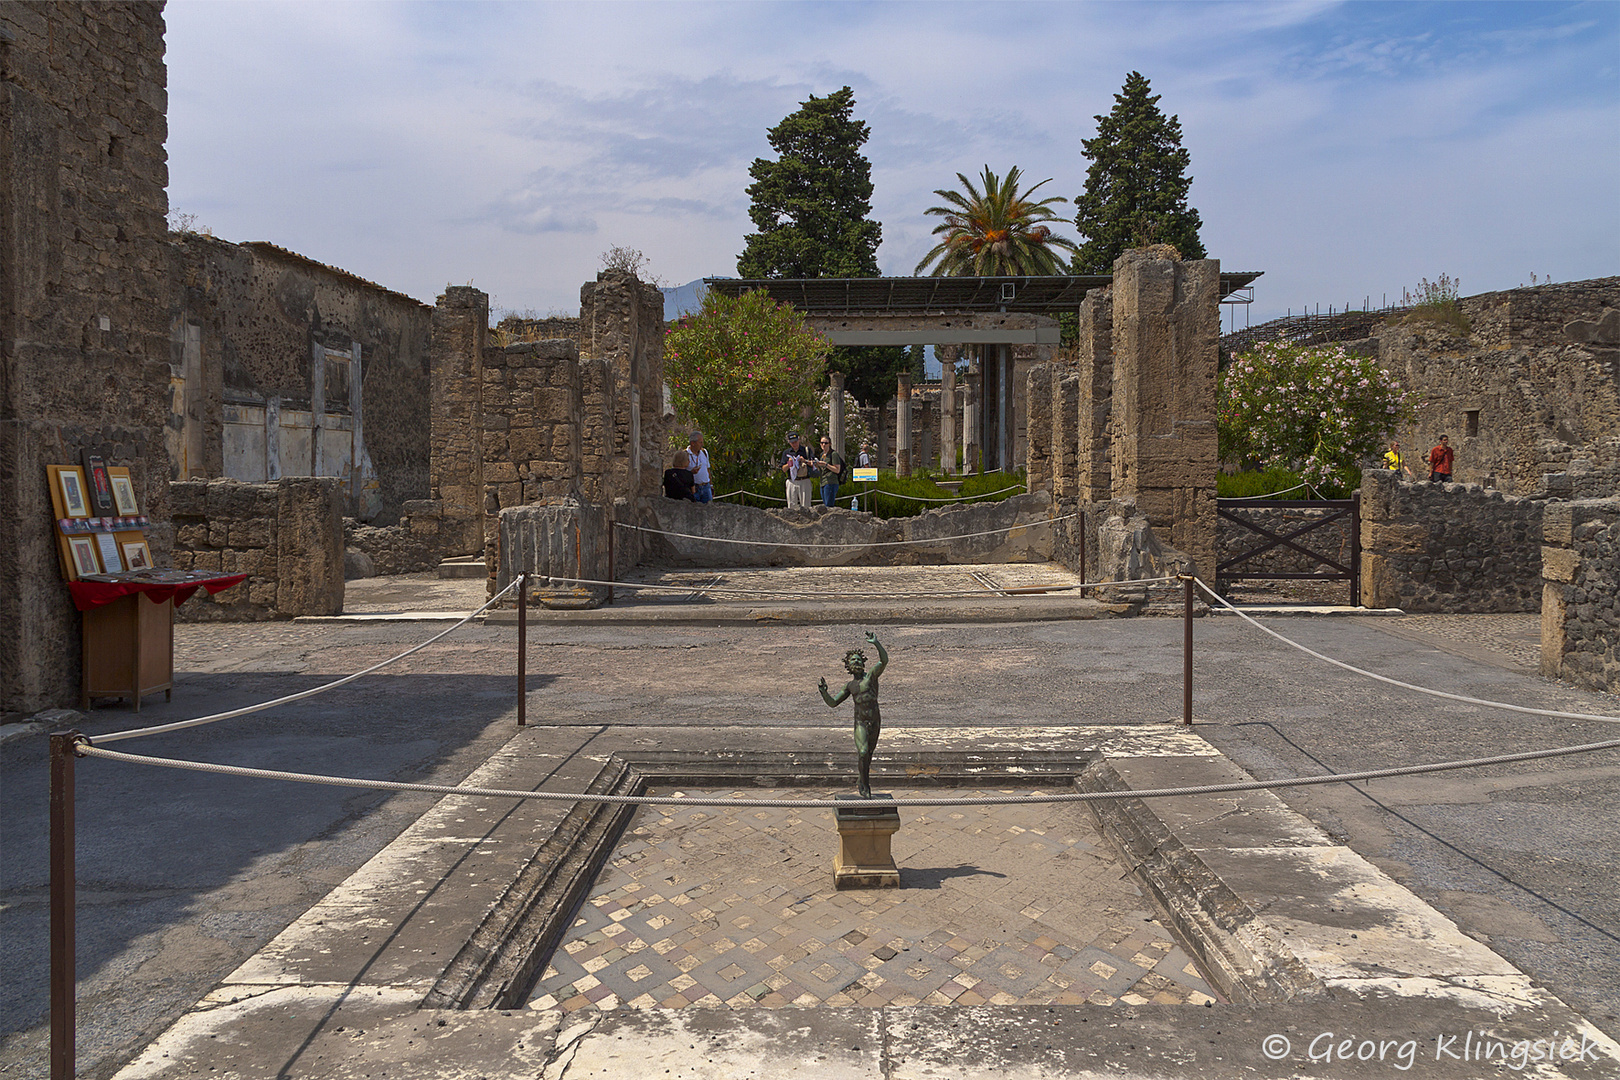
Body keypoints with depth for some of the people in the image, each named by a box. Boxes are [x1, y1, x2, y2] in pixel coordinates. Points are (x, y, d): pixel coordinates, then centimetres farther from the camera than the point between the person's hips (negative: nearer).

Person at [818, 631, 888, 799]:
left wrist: (876, 643, -27)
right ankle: (866, 787, -10)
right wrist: (824, 691, -5)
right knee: (863, 753, -20)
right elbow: (833, 703, 14)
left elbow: (884, 660, -15)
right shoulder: (849, 685, 11)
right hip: (860, 723, 0)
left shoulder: (871, 675, 3)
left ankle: (862, 785, 29)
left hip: (875, 722, 0)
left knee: (868, 756, 10)